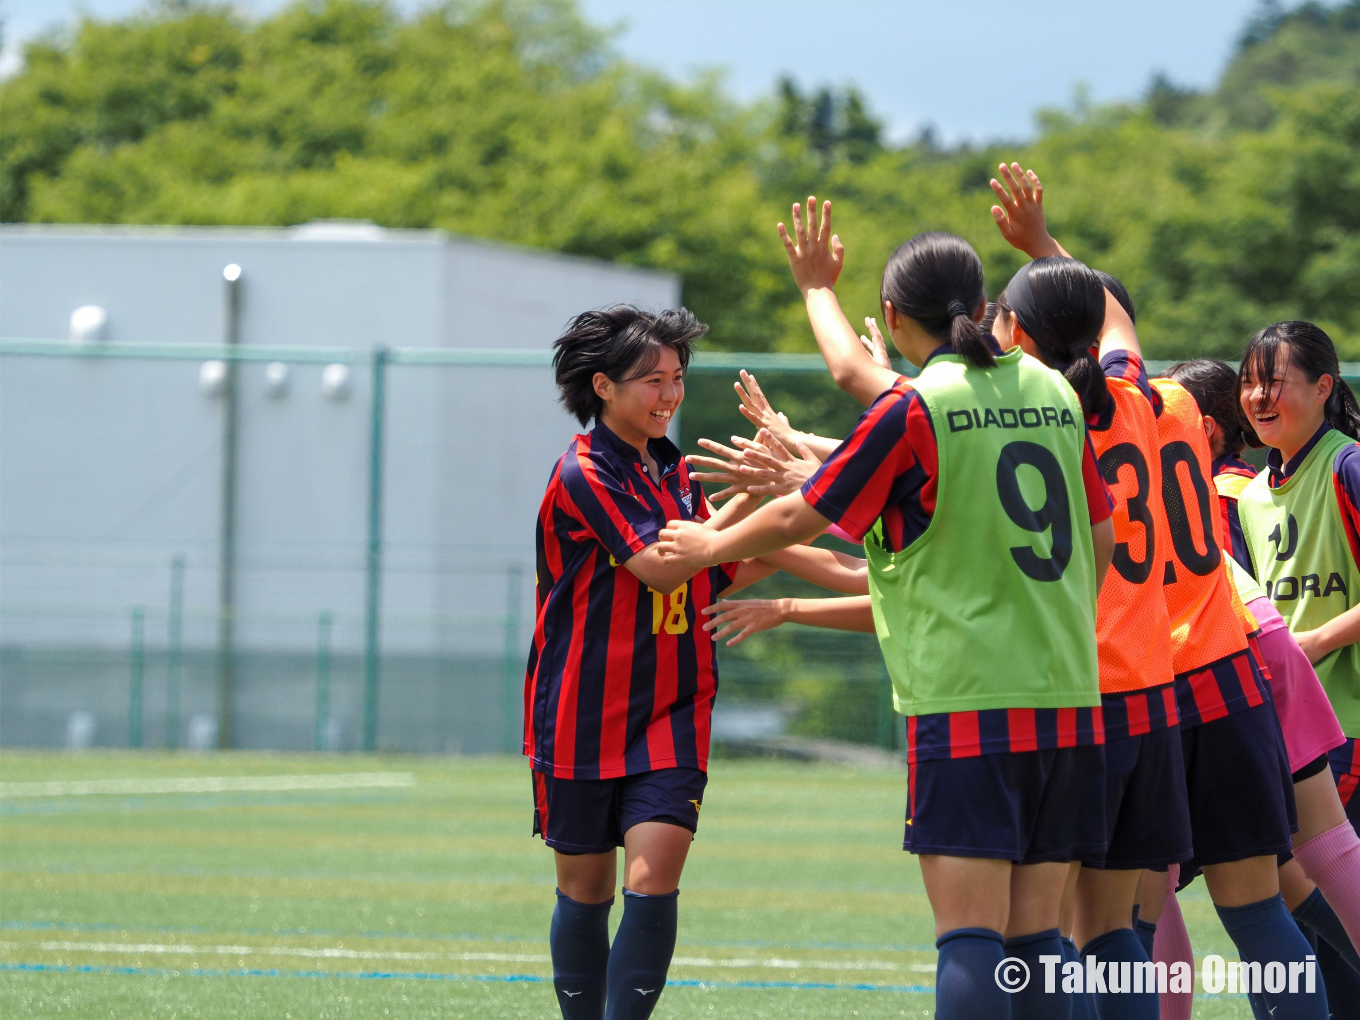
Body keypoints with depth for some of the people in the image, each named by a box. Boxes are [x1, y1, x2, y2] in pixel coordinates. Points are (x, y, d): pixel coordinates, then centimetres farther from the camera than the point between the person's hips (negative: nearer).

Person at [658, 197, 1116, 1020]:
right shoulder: (1053, 392, 11)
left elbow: (798, 520, 3)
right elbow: (1101, 538, 23)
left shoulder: (914, 407, -6)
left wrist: (709, 547, 22)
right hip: (1067, 702, 6)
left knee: (970, 937, -10)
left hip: (966, 702, -6)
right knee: (1033, 938, 7)